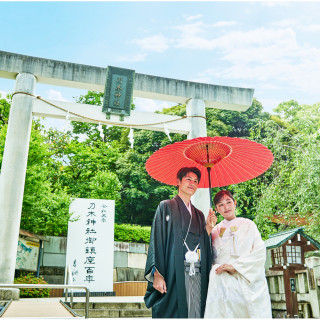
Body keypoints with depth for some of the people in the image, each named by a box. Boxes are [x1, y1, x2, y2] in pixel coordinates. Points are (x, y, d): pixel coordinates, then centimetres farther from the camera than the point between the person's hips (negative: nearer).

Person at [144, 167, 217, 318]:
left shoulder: (199, 214, 21)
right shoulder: (166, 206, 5)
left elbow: (205, 246, 16)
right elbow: (157, 240, -4)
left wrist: (209, 226, 1)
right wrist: (157, 274, -14)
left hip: (197, 276, 5)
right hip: (174, 273, -5)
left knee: (196, 314, 2)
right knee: (172, 313, -7)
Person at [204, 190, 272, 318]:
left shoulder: (248, 225, 10)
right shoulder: (215, 231, 15)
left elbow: (260, 252, -2)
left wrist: (234, 266, -14)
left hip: (249, 282, 0)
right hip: (224, 284, 1)